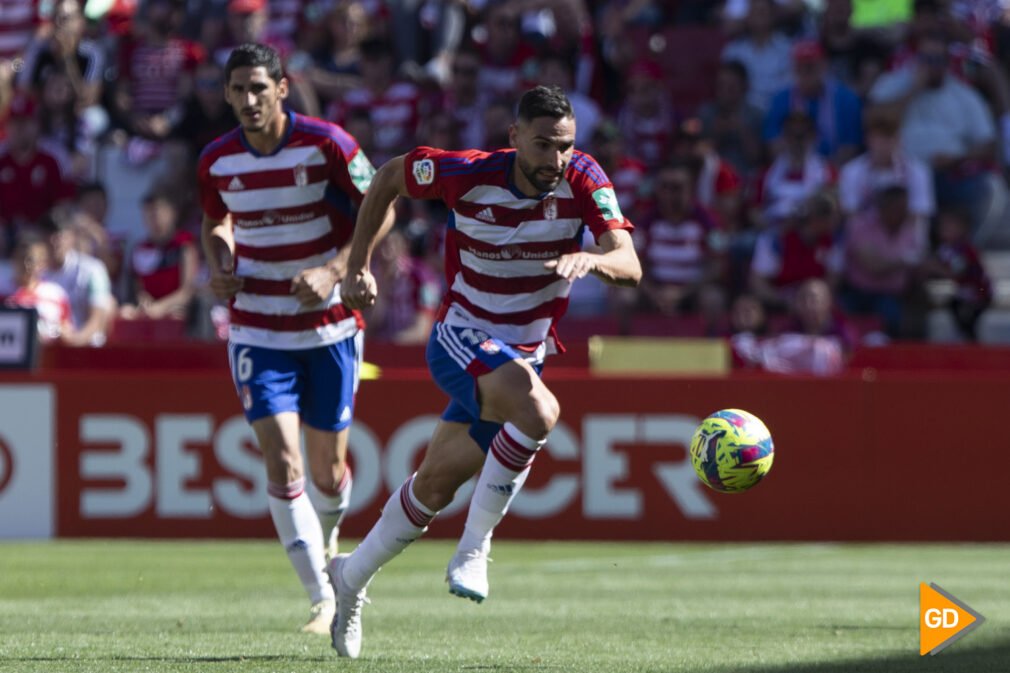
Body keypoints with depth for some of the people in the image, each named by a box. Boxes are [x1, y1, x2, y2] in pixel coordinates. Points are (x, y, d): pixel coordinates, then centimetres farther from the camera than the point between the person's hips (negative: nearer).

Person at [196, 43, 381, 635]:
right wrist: (220, 267, -2)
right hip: (258, 332, 1)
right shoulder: (217, 161, -1)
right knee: (283, 464, -14)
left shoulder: (326, 144, -12)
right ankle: (323, 599, -10)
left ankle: (328, 541, 44)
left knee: (328, 471, 8)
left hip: (330, 327, -1)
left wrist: (333, 272, -18)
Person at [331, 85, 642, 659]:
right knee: (539, 411, -34)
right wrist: (359, 264, 1)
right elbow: (390, 177, 2)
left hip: (524, 357, 4)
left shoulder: (583, 180, -12)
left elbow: (630, 265, -20)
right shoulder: (469, 175, -17)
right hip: (462, 337, -4)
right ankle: (475, 547, -20)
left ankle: (353, 577, 36)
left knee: (436, 486, 14)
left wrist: (590, 260, -42)